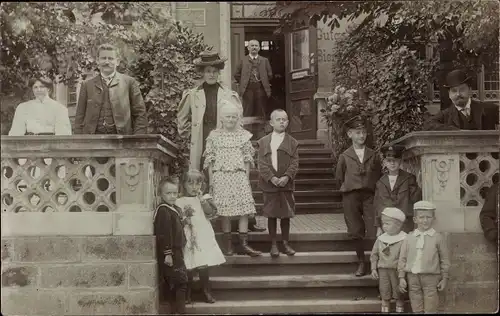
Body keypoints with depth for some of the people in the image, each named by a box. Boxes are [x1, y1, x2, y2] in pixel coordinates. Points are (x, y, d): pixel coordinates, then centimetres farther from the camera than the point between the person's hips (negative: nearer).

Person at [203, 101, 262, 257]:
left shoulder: (243, 135, 8)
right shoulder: (214, 136, 5)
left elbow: (247, 158, 9)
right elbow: (210, 159, 5)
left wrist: (247, 177, 2)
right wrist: (211, 179, -1)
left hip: (240, 175, 1)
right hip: (221, 176, -1)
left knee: (245, 208, -7)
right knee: (224, 209, -2)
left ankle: (244, 243, -4)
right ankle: (228, 244, 6)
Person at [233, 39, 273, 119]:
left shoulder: (264, 60, 12)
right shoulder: (243, 61, 8)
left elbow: (270, 74, 11)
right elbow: (237, 74, 9)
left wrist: (265, 83, 4)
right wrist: (242, 84, 3)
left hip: (261, 89, 1)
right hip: (248, 89, -1)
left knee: (262, 113, 3)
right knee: (248, 113, 1)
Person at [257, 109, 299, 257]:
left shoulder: (292, 142, 6)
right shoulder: (263, 141, 4)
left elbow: (294, 163, -1)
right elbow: (262, 163, -3)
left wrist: (287, 177, -16)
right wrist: (271, 178, -16)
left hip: (286, 184, 1)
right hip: (269, 184, -1)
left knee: (285, 214, 6)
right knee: (271, 214, 4)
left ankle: (286, 243, 17)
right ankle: (273, 244, 13)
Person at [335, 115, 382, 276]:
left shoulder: (373, 155, 8)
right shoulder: (345, 156, 5)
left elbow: (378, 175, 12)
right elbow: (339, 176, 12)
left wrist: (372, 187, 5)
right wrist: (349, 187, 8)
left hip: (369, 196, 0)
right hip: (351, 197, 0)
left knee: (374, 231, -10)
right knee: (356, 232, 5)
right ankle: (361, 262, 18)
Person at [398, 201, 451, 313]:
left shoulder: (438, 238, -2)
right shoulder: (409, 238, 4)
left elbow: (445, 260, 2)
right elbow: (402, 258, 6)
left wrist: (444, 278, 1)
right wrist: (402, 277, 3)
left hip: (431, 278, -2)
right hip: (413, 277, 3)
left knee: (430, 310, 1)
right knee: (417, 310, 10)